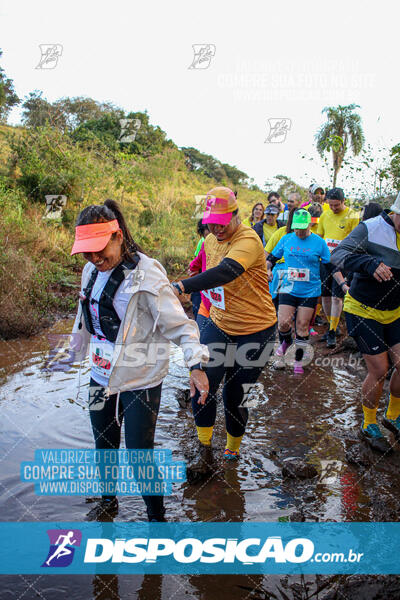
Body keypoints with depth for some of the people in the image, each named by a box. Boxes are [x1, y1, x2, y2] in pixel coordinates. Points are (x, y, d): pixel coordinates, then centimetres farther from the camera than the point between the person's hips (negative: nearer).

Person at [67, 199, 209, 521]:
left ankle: (156, 517, 28)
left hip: (141, 383, -6)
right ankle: (108, 502, 49)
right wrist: (76, 353, 27)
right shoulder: (92, 271, 1)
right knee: (104, 447, 22)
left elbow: (179, 324, -21)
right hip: (102, 378, 7)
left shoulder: (146, 275, -20)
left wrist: (196, 364, -33)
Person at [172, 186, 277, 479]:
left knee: (234, 396, 3)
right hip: (219, 325, 6)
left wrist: (182, 286, -52)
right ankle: (204, 454, 9)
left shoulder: (248, 240, -23)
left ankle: (232, 449, 32)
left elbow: (226, 272, -42)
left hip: (255, 330, -6)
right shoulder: (210, 241, 4)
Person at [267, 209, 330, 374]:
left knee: (302, 326, 2)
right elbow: (272, 257, 15)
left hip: (310, 291, -1)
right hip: (288, 289, 1)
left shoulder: (318, 242, -2)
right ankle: (285, 341, 28)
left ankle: (298, 361, 19)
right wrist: (267, 269, -3)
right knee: (283, 322, -8)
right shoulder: (286, 239, 3)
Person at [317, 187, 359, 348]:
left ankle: (332, 332, -1)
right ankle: (331, 325, 26)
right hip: (325, 260, 5)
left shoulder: (352, 216, -4)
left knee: (337, 297, -8)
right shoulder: (324, 216, 10)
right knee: (325, 295, 8)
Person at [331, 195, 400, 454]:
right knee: (379, 370, -3)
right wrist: (371, 264, -39)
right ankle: (369, 426, 20)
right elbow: (339, 254, -23)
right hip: (364, 311, -6)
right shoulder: (371, 228, -17)